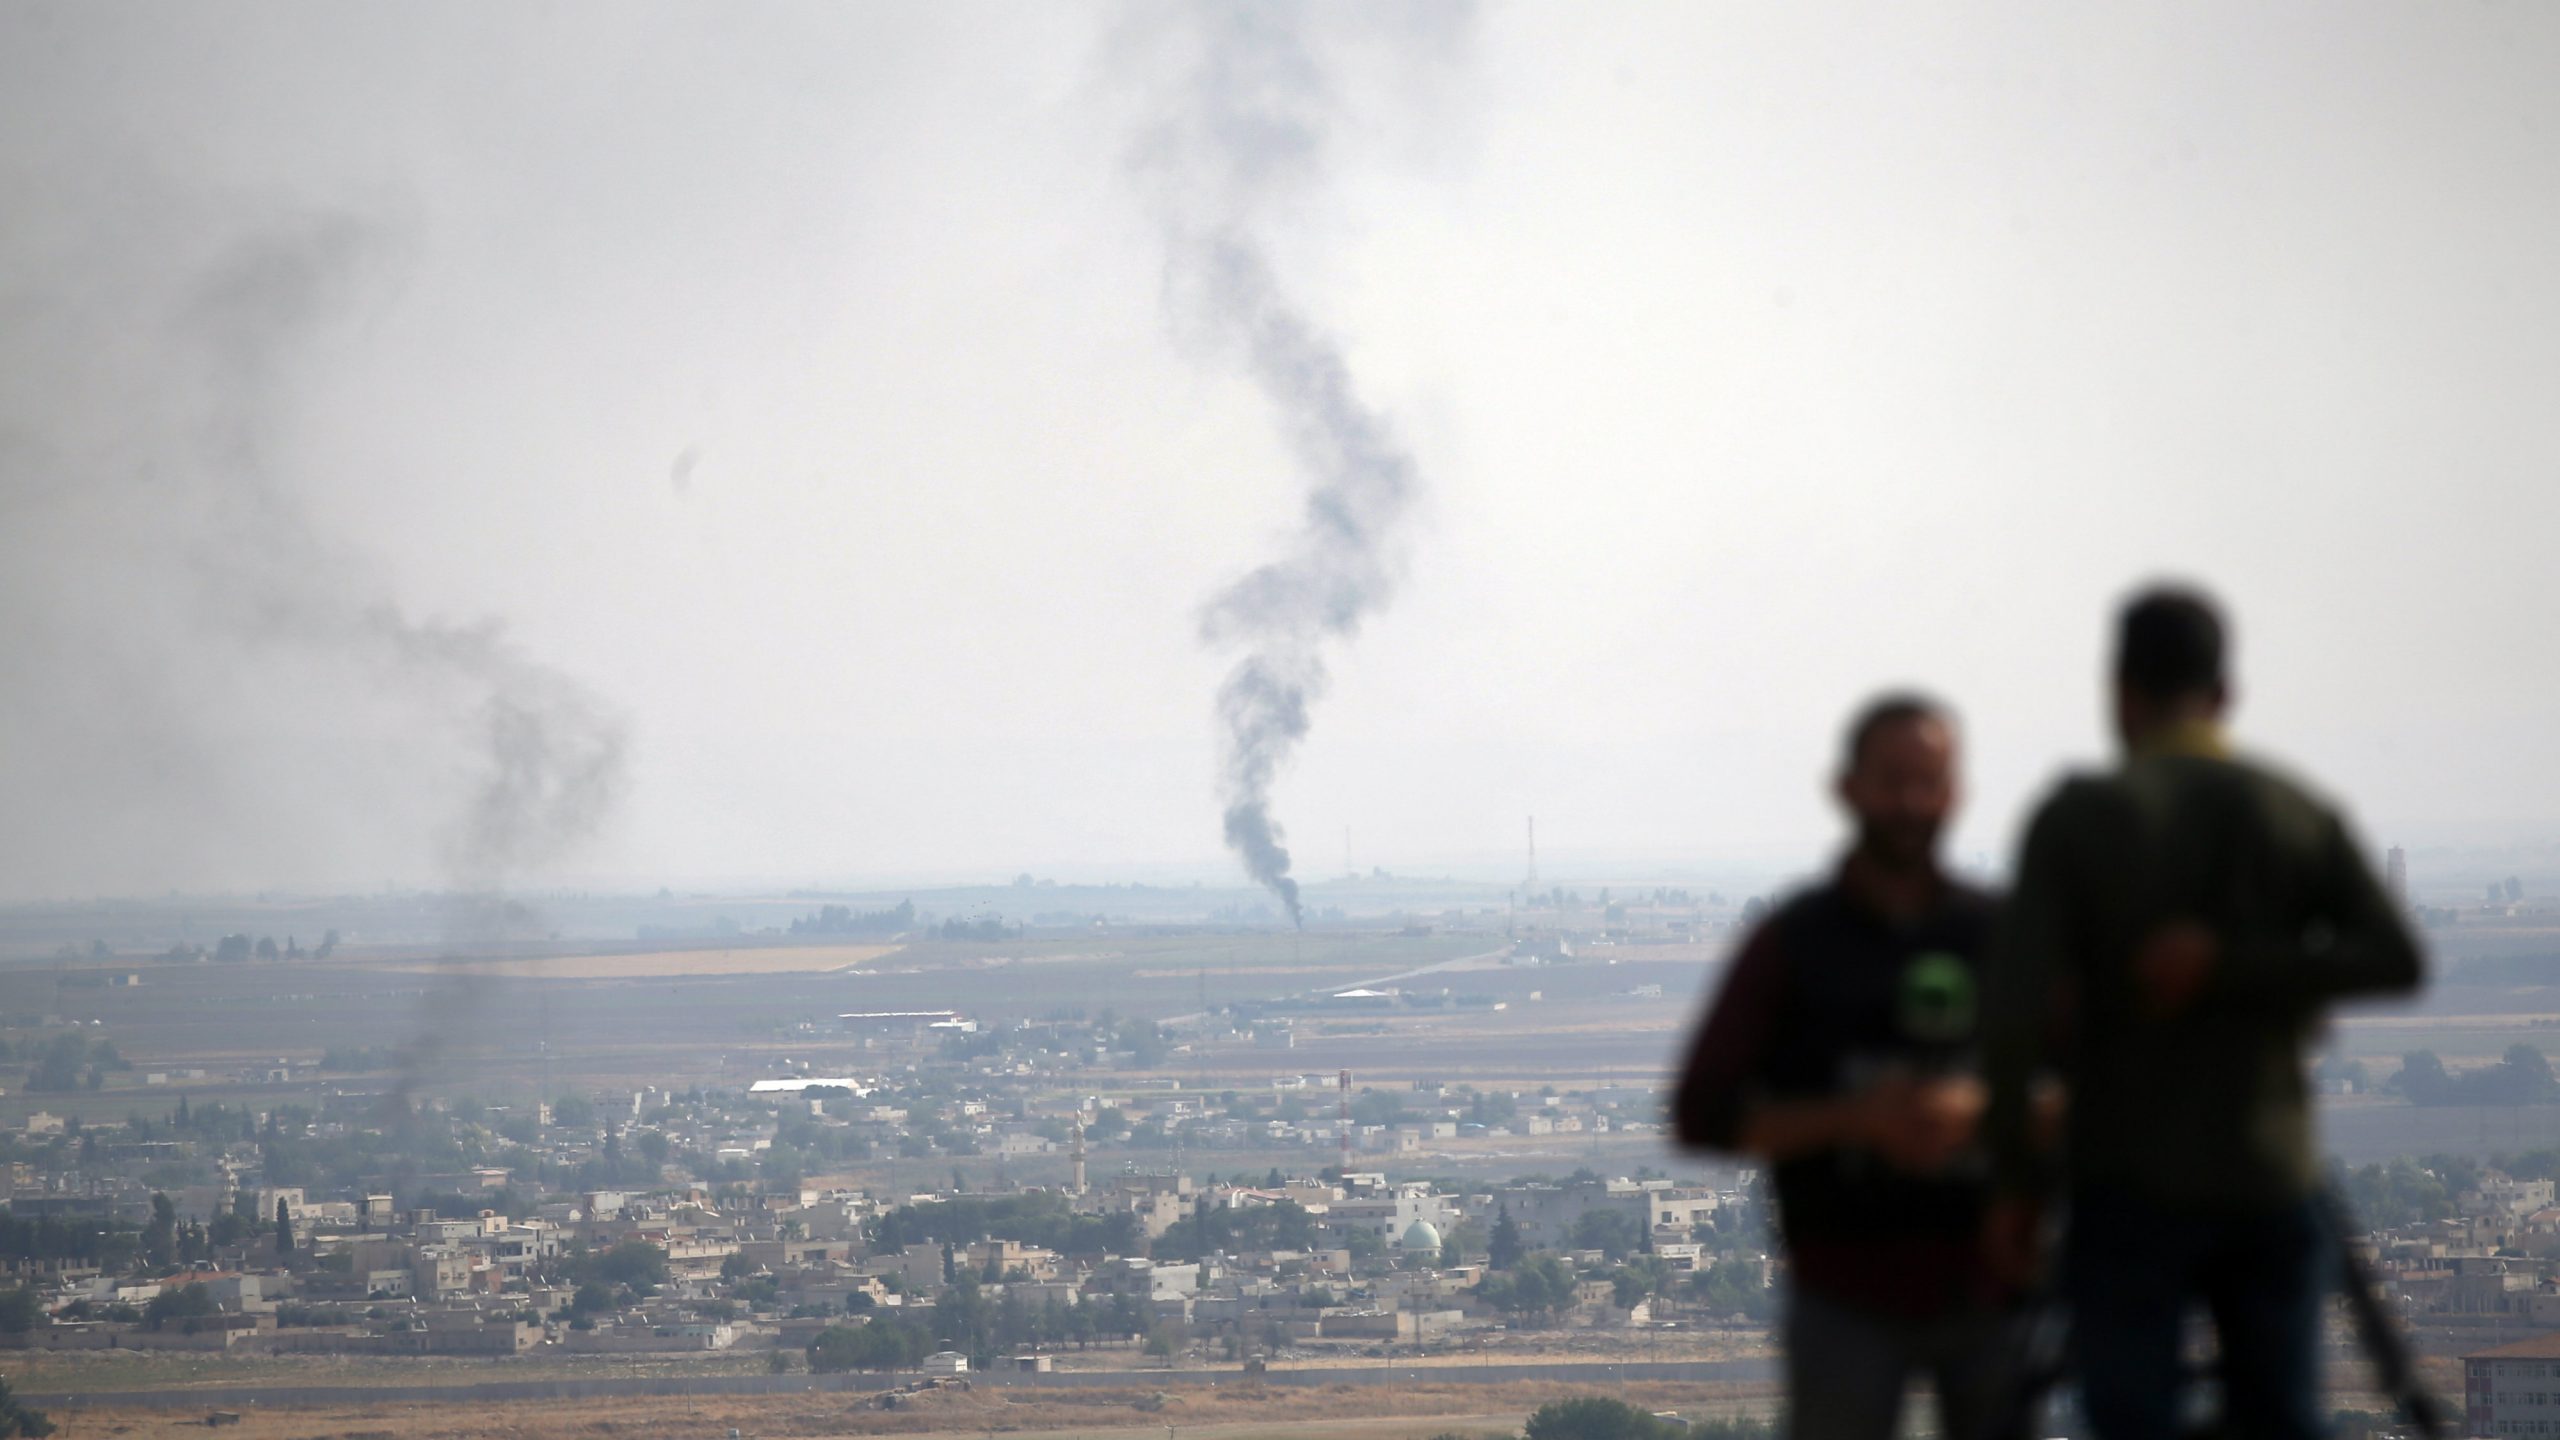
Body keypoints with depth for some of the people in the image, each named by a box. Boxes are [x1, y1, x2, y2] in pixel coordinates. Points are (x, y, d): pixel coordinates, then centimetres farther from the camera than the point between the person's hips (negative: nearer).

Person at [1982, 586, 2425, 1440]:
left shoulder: (2079, 817, -5)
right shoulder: (2301, 816, 4)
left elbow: (2016, 1014, -13)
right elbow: (2393, 958, -10)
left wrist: (2018, 1185, -5)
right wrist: (2230, 969, -10)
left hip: (2130, 1186, -3)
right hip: (2272, 1179, 3)